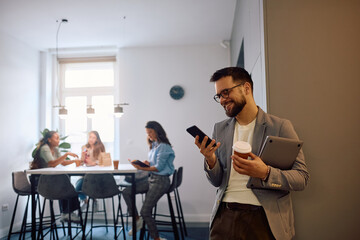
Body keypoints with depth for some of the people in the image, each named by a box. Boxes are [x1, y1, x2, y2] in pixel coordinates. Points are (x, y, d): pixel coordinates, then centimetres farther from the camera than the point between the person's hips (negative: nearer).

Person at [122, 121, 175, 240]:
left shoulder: (164, 146, -14)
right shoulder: (154, 145, 13)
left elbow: (159, 167, -17)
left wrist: (142, 168, -18)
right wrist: (147, 163, -1)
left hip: (161, 181, -9)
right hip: (151, 179, 9)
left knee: (145, 212, -11)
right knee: (126, 192, 0)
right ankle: (137, 220, 11)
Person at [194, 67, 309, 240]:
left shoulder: (281, 127, -4)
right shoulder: (219, 129, 8)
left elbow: (302, 178, -6)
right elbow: (217, 182, 10)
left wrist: (265, 173, -23)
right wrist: (210, 160, -11)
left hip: (264, 219, -3)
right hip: (224, 216, 3)